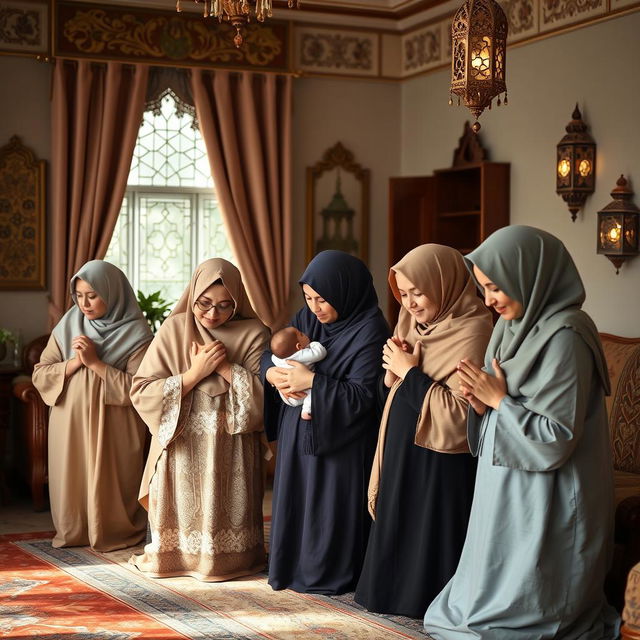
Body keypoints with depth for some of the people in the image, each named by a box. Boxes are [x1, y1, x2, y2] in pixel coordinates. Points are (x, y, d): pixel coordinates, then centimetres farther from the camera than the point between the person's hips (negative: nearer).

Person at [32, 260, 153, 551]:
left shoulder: (135, 335, -8)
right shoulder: (68, 325, 4)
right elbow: (39, 374, 3)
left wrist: (95, 363, -17)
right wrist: (74, 363, -14)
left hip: (112, 427, -3)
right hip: (69, 423, 4)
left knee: (110, 484, 2)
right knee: (71, 481, 7)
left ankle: (116, 534, 20)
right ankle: (72, 533, 24)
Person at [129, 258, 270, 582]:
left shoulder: (253, 334, -2)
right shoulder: (174, 330, -1)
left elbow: (268, 393, -12)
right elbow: (141, 392, -8)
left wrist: (225, 366, -16)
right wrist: (194, 374, -15)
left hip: (231, 447, 0)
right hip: (181, 444, 1)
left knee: (223, 511, 1)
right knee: (183, 507, 4)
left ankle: (225, 560, 20)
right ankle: (174, 557, 23)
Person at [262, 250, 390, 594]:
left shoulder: (370, 332, -16)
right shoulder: (307, 318, 4)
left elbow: (362, 395, -20)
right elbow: (270, 353, 11)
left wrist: (311, 380, -24)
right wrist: (273, 373, -12)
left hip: (339, 440, -7)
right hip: (298, 434, 7)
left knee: (332, 508, 1)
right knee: (295, 501, 14)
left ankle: (332, 575, 16)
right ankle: (293, 567, 27)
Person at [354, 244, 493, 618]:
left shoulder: (473, 331, -18)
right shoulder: (416, 321, 8)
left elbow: (460, 411, -23)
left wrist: (410, 372, -17)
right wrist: (396, 366, -4)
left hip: (442, 463, -9)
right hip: (403, 450, 9)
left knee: (431, 539, 2)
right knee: (398, 531, 17)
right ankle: (398, 593, 31)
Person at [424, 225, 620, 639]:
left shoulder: (564, 337, -20)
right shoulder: (516, 326, 8)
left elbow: (556, 439, -22)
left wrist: (499, 400, -16)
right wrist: (482, 405, -5)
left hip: (544, 509, -9)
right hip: (508, 495, 9)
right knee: (499, 598, 16)